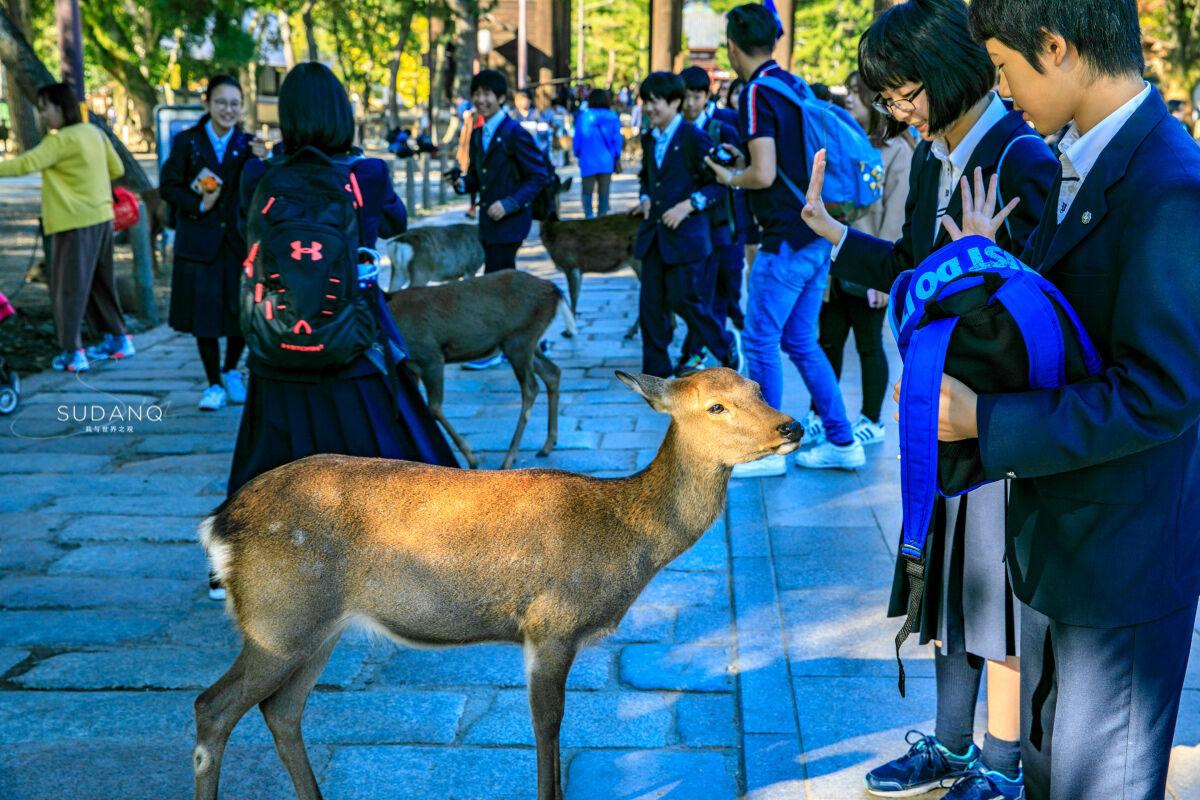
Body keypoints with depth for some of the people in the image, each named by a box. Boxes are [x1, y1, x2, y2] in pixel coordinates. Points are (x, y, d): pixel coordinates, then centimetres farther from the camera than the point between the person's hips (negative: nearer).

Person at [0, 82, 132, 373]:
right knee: (100, 283, 19)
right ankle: (118, 339, 27)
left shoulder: (62, 140, -15)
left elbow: (29, 163, -26)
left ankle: (73, 353, -3)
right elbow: (116, 169, 17)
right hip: (101, 217, 8)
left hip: (75, 223, -8)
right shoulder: (94, 133, 9)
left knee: (68, 287, -2)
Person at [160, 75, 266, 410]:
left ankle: (231, 372, 29)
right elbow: (169, 186, 3)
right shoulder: (187, 142, 3)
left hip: (239, 241, 1)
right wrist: (198, 205, -12)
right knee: (204, 312, 2)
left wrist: (262, 162, -21)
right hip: (199, 241, -1)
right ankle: (214, 384, 17)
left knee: (242, 311, 2)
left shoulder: (248, 144, 5)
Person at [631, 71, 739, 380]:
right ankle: (657, 371, 12)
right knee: (651, 304, 3)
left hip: (685, 235, -7)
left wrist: (688, 205, -19)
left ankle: (726, 346, 18)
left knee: (682, 300, -7)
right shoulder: (649, 140, 12)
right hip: (653, 235, 7)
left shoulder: (693, 137, -10)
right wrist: (645, 198, 8)